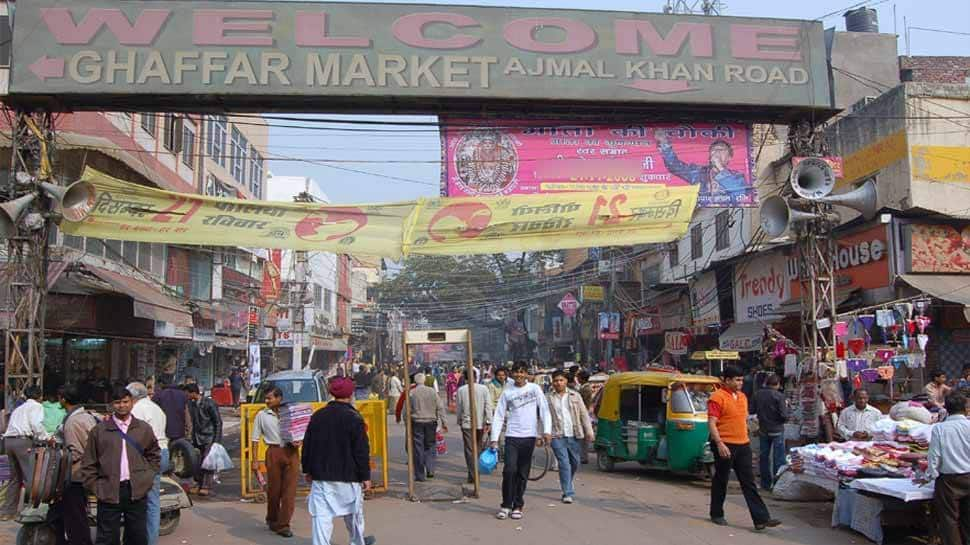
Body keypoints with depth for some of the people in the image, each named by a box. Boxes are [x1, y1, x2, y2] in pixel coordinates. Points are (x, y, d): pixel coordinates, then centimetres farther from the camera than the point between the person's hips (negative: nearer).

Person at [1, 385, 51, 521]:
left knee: (15, 477, 15)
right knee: (31, 476, -9)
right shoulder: (37, 406, 6)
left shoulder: (19, 408, 29)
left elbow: (14, 425, 20)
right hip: (23, 440, -8)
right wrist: (47, 437, -9)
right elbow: (36, 424, -11)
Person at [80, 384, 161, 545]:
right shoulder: (99, 430, 2)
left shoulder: (144, 429, 8)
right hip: (109, 493, -2)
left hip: (137, 491, 2)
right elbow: (88, 464, 4)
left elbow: (154, 455, 17)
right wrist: (96, 487, -2)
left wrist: (147, 477, 6)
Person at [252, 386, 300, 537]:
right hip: (274, 452, 0)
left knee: (290, 490, -2)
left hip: (291, 452, 0)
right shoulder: (262, 415, 3)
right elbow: (255, 438, 5)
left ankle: (283, 525, 5)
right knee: (274, 489, 8)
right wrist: (255, 460, 0)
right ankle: (272, 519, 31)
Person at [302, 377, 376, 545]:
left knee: (321, 515, 0)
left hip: (321, 476, 3)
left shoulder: (317, 416, 3)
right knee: (353, 512, 17)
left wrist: (308, 471, 19)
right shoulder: (354, 418, -12)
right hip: (348, 476, -3)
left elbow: (307, 446, 9)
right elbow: (362, 451, -11)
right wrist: (365, 476, -4)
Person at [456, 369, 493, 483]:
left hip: (467, 424, -1)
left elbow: (458, 408, 3)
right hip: (481, 423, 1)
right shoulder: (484, 389, -5)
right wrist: (488, 422, -4)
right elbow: (488, 406, -7)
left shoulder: (461, 390, -4)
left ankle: (472, 476, -3)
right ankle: (476, 473, 23)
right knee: (479, 449, 16)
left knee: (469, 450, 2)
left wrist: (460, 421, 17)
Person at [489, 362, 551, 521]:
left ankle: (517, 506, 17)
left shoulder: (534, 388, 2)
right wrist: (494, 439, -2)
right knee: (509, 470, -9)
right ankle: (506, 506, 4)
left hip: (529, 437, 0)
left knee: (523, 474, 6)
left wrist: (547, 431, -12)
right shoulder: (507, 392, 4)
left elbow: (544, 410, 0)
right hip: (512, 436, 0)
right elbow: (499, 416, 4)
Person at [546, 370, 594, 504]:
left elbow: (584, 414, 9)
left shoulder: (575, 395, 9)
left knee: (575, 463, 12)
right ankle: (568, 493, -6)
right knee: (564, 464, -9)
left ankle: (566, 484, 37)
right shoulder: (548, 398, 4)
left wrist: (589, 431, 2)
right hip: (557, 436, -2)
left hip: (575, 436, 2)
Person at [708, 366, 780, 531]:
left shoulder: (742, 396, 13)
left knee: (749, 483, 4)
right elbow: (711, 423, -17)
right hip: (725, 446, -7)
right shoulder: (717, 397, -12)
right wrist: (719, 444, -24)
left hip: (743, 445, 7)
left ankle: (761, 519, 2)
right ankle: (716, 515, 22)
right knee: (721, 481, 7)